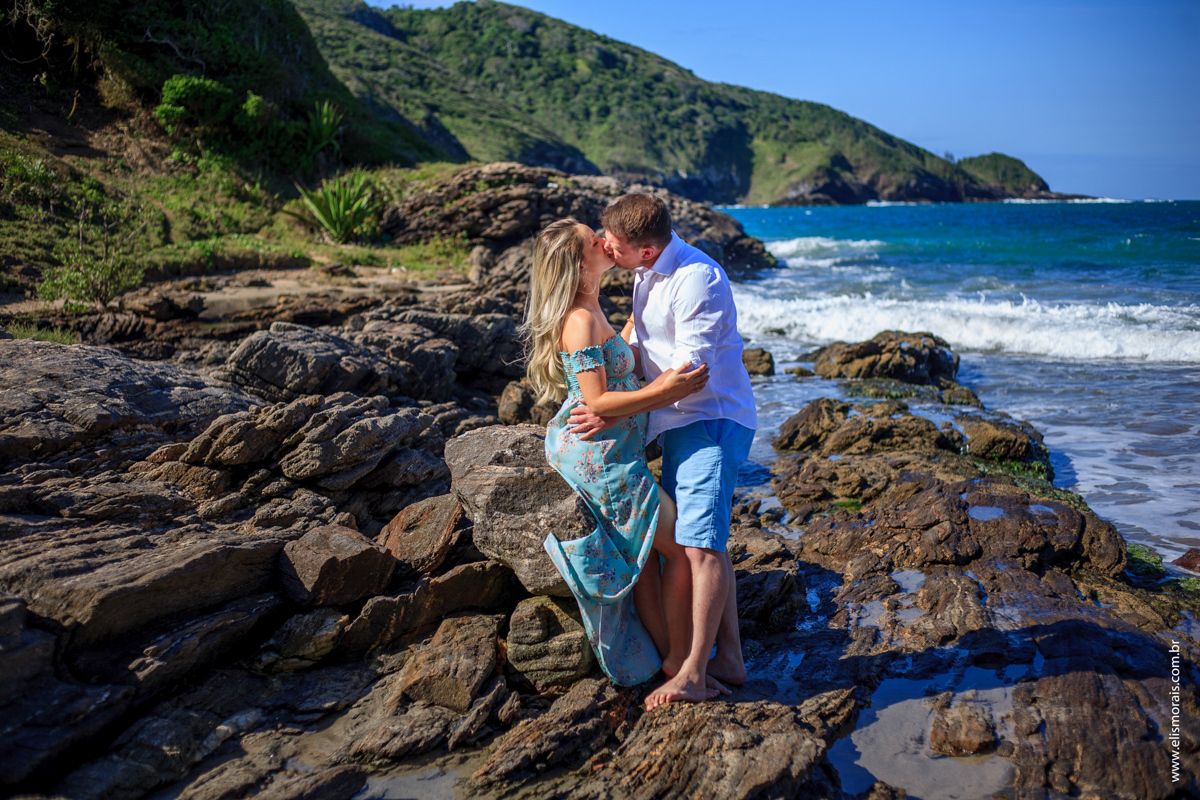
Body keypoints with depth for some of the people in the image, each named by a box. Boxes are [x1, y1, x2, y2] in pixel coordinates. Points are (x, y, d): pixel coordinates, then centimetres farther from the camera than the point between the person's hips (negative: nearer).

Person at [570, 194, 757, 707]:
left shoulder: (697, 279, -19)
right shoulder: (646, 274, 11)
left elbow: (690, 372, -22)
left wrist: (616, 414, -20)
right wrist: (598, 397, 17)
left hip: (713, 422, -10)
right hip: (679, 423, 10)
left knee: (700, 545, -15)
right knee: (682, 545, 10)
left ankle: (691, 674, -9)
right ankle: (729, 659, 18)